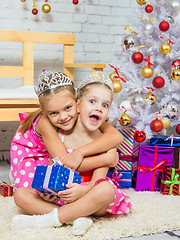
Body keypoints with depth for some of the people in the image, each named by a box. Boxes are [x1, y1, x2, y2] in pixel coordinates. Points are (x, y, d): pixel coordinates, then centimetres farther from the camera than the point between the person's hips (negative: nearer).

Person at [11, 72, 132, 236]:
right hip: (59, 194, 3)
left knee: (106, 190, -36)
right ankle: (77, 217, -28)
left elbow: (98, 179, -14)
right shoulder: (60, 135, 1)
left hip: (88, 196, -2)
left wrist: (83, 190, -37)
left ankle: (50, 219, -27)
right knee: (21, 195, -15)